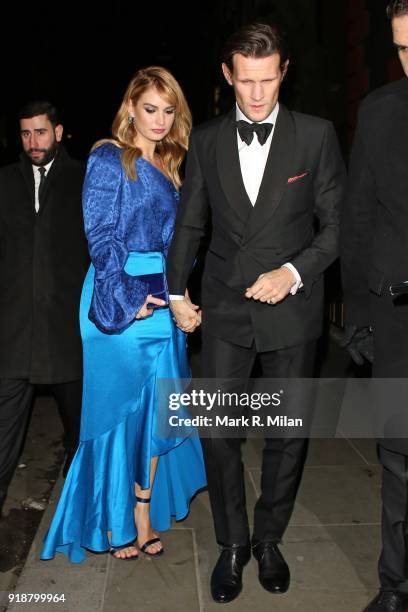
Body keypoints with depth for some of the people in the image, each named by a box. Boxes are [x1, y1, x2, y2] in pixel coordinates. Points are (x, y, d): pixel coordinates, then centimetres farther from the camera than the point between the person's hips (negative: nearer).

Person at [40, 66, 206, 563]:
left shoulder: (169, 168, 16)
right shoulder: (108, 160, -3)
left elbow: (179, 238, 15)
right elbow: (101, 235, -10)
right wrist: (128, 298, -16)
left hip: (163, 301, 6)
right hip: (119, 299, -6)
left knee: (155, 411, 8)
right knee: (118, 408, 3)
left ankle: (144, 515, 22)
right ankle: (113, 522, 21)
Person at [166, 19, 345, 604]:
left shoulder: (316, 135, -1)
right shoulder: (205, 139, 5)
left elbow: (337, 222, 0)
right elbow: (188, 223, 12)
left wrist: (293, 271, -14)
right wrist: (176, 293, 11)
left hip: (291, 309, -1)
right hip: (225, 309, 1)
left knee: (288, 433, 10)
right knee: (217, 432, 3)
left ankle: (269, 538, 32)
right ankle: (232, 544, 25)